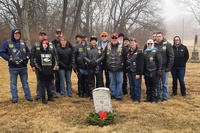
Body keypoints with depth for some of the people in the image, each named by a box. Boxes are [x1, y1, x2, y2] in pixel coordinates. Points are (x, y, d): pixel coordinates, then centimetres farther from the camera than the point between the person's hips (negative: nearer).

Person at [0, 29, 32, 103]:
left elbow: (28, 51, 18)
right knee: (13, 83, 5)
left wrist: (27, 58, 2)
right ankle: (15, 98, 14)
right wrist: (9, 59, -12)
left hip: (23, 67, 3)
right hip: (13, 67, -3)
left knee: (25, 82, 11)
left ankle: (28, 96, 20)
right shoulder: (7, 43, -4)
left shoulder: (23, 43, 9)